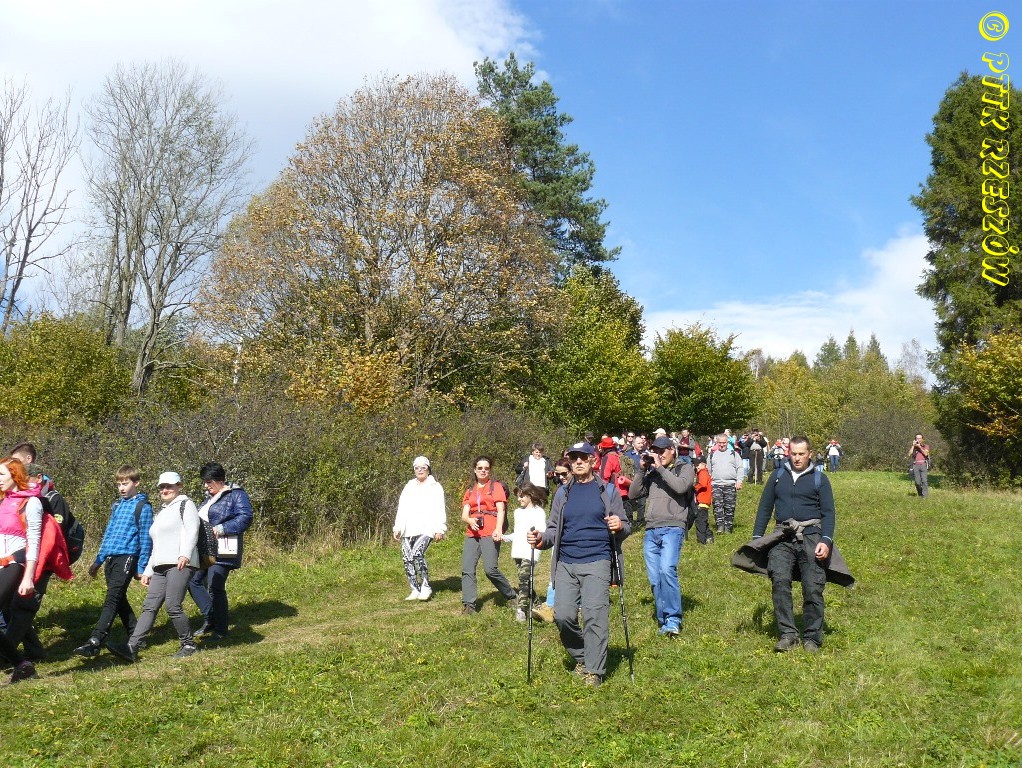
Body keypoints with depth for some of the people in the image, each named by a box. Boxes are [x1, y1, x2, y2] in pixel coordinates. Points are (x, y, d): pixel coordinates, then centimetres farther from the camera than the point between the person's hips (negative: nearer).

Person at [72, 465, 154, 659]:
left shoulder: (143, 506, -5)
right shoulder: (117, 505, 17)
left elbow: (145, 539, -6)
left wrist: (142, 567, -9)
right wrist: (98, 560, 20)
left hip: (127, 557, -8)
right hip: (111, 558, 8)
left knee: (112, 599, -13)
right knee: (119, 599, 11)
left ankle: (95, 642, -17)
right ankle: (136, 637, 20)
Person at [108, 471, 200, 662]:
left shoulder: (185, 504, 4)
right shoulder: (161, 513, 29)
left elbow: (192, 531, -12)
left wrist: (185, 554, -26)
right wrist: (147, 571, 24)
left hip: (180, 564, -8)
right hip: (160, 567, 8)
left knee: (173, 606, -12)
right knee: (149, 607, -1)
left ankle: (189, 644, 1)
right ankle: (132, 647, -6)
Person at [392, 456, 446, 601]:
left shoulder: (435, 487, 8)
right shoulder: (409, 487, 21)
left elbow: (440, 509, -1)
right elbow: (401, 508, 18)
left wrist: (440, 529, -11)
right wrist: (397, 528, 10)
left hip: (426, 529, -5)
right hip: (408, 530, 5)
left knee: (417, 553, -24)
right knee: (407, 558, -4)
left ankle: (426, 587, -11)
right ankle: (415, 590, 7)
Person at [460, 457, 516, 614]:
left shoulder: (496, 486, 8)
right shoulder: (470, 490, 21)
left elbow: (501, 510, -3)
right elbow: (464, 514, 12)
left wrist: (498, 529, -20)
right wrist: (470, 520, -12)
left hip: (490, 533, -5)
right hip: (472, 533, 5)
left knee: (490, 569, -14)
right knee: (467, 570, -7)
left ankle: (511, 596, 6)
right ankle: (468, 605, -4)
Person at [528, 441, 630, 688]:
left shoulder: (608, 491, 8)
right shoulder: (562, 493, 16)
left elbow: (624, 528, 9)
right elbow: (554, 529, 17)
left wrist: (620, 527, -14)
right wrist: (541, 539, -4)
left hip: (597, 562, -3)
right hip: (566, 563, 3)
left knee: (594, 615, -10)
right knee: (562, 615, -4)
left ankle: (594, 671, 0)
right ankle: (580, 657, 20)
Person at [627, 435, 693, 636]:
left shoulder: (685, 467, 10)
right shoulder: (652, 473, 22)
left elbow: (681, 486, -11)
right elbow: (633, 494, 15)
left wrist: (661, 468, -7)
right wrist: (642, 470, 7)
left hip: (673, 528, -5)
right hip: (650, 531, 5)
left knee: (667, 569, -23)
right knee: (654, 578, 2)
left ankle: (673, 620, -17)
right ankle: (663, 621, 11)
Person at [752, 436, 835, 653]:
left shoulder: (819, 479, 11)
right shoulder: (778, 477, 17)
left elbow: (828, 513, 5)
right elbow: (764, 508, 18)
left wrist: (826, 541, -9)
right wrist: (756, 538, 12)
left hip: (811, 536, -1)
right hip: (783, 538, 2)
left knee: (813, 588, -6)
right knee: (779, 580, -17)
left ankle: (812, 638, 7)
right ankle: (787, 634, -13)